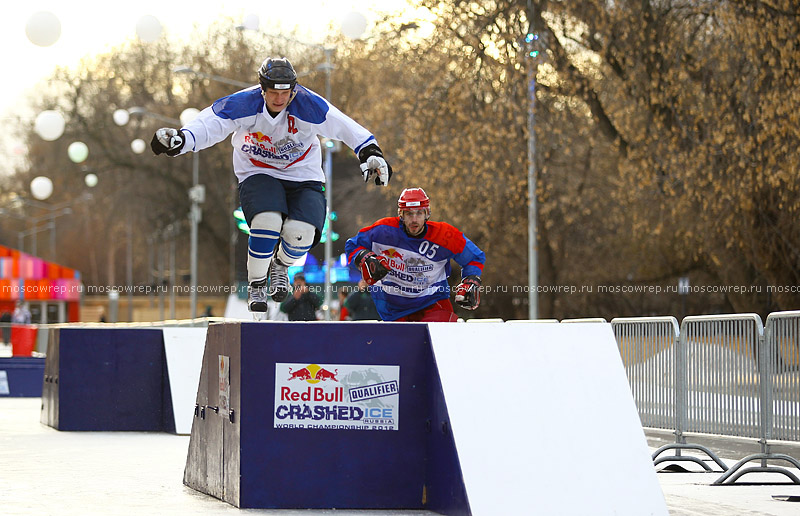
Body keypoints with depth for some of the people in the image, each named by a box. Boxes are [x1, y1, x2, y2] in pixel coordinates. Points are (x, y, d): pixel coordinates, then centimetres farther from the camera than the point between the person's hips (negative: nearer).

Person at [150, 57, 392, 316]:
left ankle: (280, 265, 16)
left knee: (301, 233, -24)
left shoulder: (308, 105, -19)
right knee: (267, 221, -31)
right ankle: (256, 285, -3)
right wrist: (180, 140, -40)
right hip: (258, 175, -1)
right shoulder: (244, 104, -19)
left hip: (303, 175, 1)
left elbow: (345, 127, -15)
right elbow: (208, 125, -23)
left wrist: (370, 153, -22)